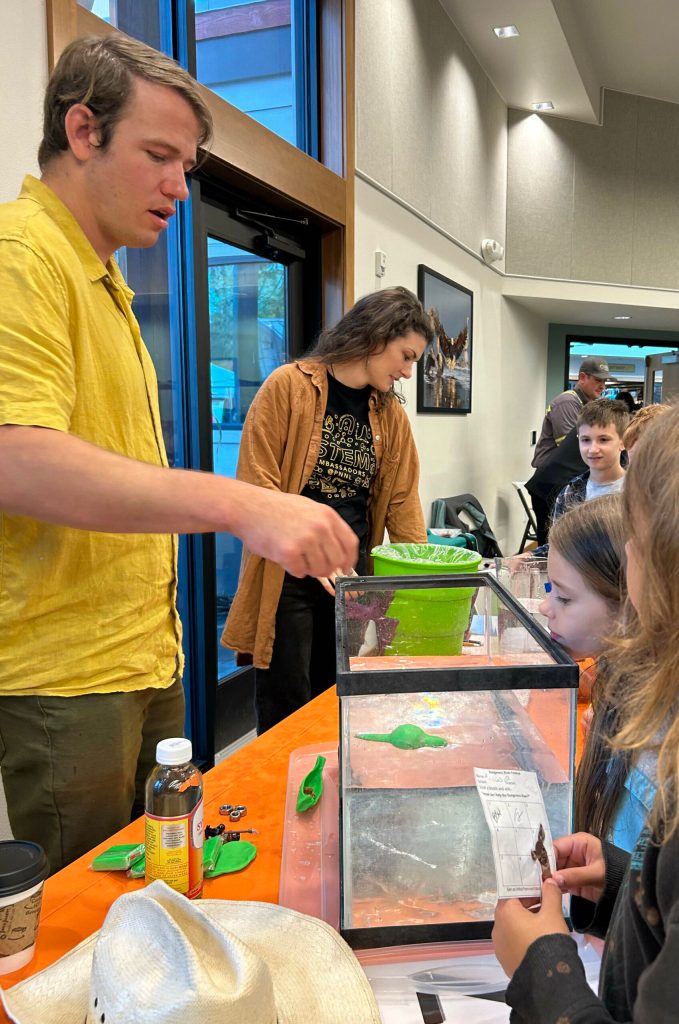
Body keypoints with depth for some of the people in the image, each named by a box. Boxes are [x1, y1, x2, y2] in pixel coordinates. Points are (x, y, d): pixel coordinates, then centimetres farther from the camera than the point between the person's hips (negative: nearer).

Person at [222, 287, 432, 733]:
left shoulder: (392, 415, 9)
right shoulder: (289, 386, -8)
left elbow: (403, 502, 8)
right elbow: (258, 486, -13)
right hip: (287, 576, -5)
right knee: (286, 715, 2)